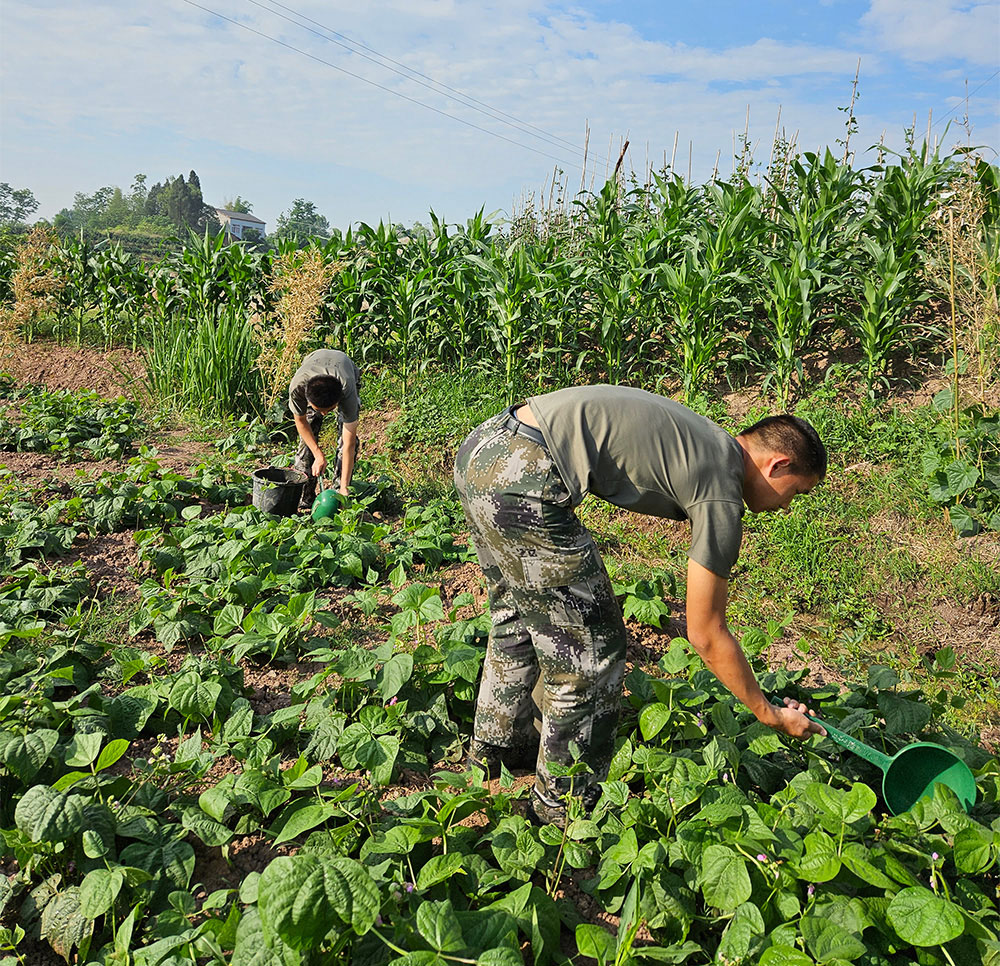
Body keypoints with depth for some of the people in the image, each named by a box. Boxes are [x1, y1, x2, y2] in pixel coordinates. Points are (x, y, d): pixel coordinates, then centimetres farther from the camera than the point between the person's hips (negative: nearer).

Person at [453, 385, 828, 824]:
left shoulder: (705, 439, 21)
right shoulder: (721, 495, -3)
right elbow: (705, 634, 3)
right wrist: (770, 714, 17)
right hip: (520, 479, -10)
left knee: (519, 616, 28)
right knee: (589, 648, 5)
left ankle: (497, 747, 49)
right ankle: (566, 807, 24)